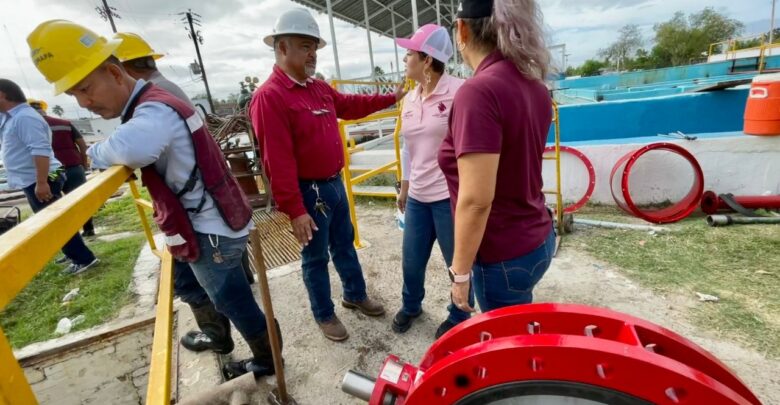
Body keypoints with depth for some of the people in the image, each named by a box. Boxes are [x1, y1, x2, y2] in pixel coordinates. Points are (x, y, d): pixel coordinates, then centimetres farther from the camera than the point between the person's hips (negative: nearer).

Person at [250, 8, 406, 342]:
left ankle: (355, 295, 43)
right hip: (309, 192, -8)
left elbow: (351, 105, 25)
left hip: (335, 183, 8)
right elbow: (278, 162, -24)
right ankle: (324, 315, 31)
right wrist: (295, 211, -25)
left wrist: (391, 98, 22)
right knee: (316, 256, 9)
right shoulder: (270, 97, -19)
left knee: (345, 244, 21)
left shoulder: (320, 88, 8)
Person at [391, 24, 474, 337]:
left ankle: (459, 317, 39)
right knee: (411, 262, 18)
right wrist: (404, 187, 20)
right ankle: (410, 306, 46)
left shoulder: (458, 92, -10)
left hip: (451, 196, -6)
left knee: (458, 264, 12)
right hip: (417, 197, 6)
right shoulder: (409, 100, 10)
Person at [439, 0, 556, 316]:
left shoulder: (478, 91, -23)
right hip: (539, 239, 8)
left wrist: (460, 272, -15)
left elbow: (476, 199, -26)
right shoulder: (533, 85, 4)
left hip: (505, 256, -8)